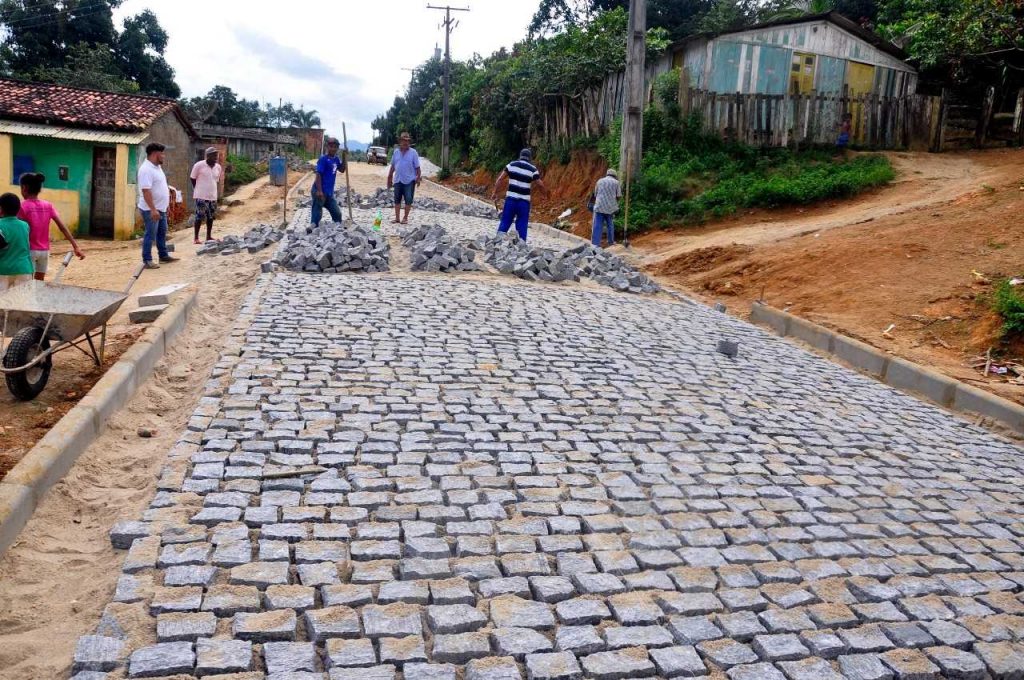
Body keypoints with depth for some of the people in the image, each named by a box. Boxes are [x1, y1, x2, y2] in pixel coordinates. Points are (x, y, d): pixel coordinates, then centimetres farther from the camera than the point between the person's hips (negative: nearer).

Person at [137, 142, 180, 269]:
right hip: (150, 209, -10)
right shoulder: (146, 169, -22)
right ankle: (147, 260, 3)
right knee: (150, 234, -4)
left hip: (160, 207, 10)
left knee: (162, 232, 19)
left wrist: (168, 187, 10)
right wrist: (153, 209, -31)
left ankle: (163, 255, 31)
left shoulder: (157, 167, 10)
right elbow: (146, 191, -28)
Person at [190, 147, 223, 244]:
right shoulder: (199, 165, -10)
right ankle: (196, 238, 1)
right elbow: (192, 178, -1)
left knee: (211, 217, 11)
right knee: (199, 217, -5)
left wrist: (210, 189, 11)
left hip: (213, 196, 6)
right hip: (201, 196, -5)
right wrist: (198, 189, 4)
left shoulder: (218, 167, 6)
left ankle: (209, 236, 21)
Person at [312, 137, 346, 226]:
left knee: (337, 213, 17)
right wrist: (319, 191, -24)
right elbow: (318, 175, -18)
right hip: (320, 191, -8)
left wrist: (344, 157, 5)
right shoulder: (323, 159, -15)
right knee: (317, 215, -3)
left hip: (329, 192, 8)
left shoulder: (336, 159, 7)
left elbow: (342, 170, 20)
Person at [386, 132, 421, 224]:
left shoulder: (413, 152, -3)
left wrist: (419, 177, -8)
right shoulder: (396, 152, 7)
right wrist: (389, 177, 12)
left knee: (408, 200, 0)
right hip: (398, 180, 3)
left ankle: (405, 218, 12)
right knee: (397, 199, 8)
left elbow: (417, 167, -2)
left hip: (409, 180, -3)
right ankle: (397, 218, 16)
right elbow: (393, 166, 13)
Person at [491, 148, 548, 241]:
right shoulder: (533, 170, -3)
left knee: (505, 222, 8)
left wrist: (495, 192, 6)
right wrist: (547, 192, 16)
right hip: (524, 201, -1)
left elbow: (500, 179, 1)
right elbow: (540, 185, -2)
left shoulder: (511, 165, 3)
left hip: (511, 199, 1)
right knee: (522, 225, 5)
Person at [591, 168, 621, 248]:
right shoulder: (616, 182, 5)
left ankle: (595, 244, -8)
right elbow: (619, 196, 0)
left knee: (597, 226, -3)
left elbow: (595, 195, 11)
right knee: (610, 225, 16)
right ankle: (611, 242, 27)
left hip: (599, 206, 0)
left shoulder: (599, 181, 10)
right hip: (610, 207, 0)